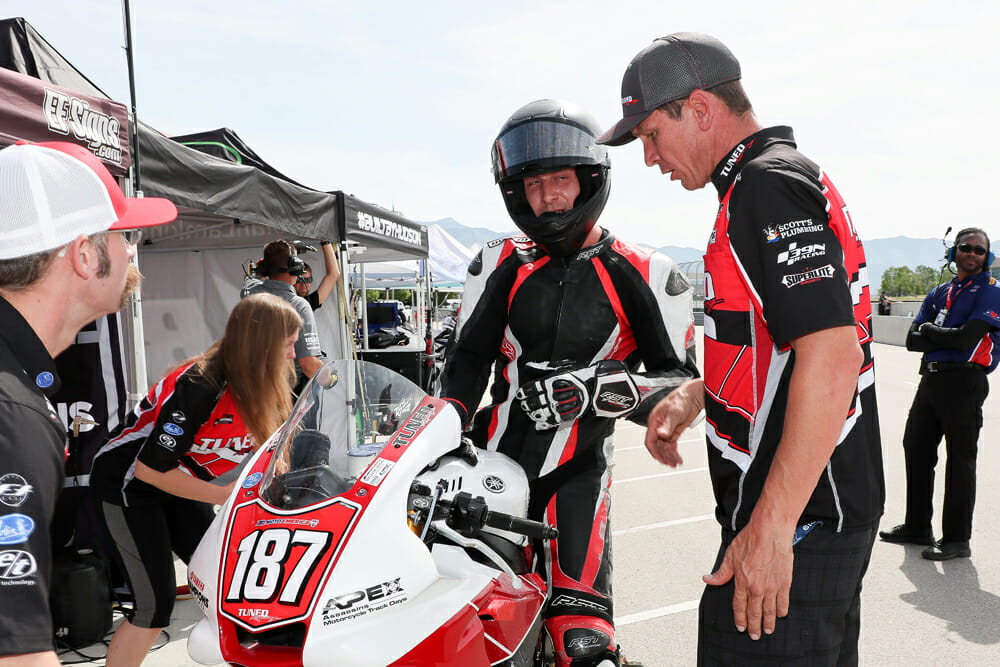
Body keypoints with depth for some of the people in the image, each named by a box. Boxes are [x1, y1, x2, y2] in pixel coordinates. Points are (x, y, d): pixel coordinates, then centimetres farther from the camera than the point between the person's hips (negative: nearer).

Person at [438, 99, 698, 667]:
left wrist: (612, 390, -21)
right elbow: (467, 360, 9)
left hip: (577, 470, -3)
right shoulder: (501, 266, 7)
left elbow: (682, 379, -2)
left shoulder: (643, 276, -2)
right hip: (492, 456, 3)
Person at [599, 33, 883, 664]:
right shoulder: (791, 176, 17)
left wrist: (771, 527, -25)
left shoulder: (767, 186, -16)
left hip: (795, 519, -10)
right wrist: (695, 393, 14)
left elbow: (833, 356, -26)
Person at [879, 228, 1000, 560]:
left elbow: (968, 338, -16)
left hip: (964, 381, -7)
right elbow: (912, 340, 7)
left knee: (960, 459, -2)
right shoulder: (939, 293, 17)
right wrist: (947, 338, -9)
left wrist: (930, 331, -2)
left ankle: (957, 539, 8)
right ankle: (917, 526, 26)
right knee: (916, 447, 12)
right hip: (931, 379, 7)